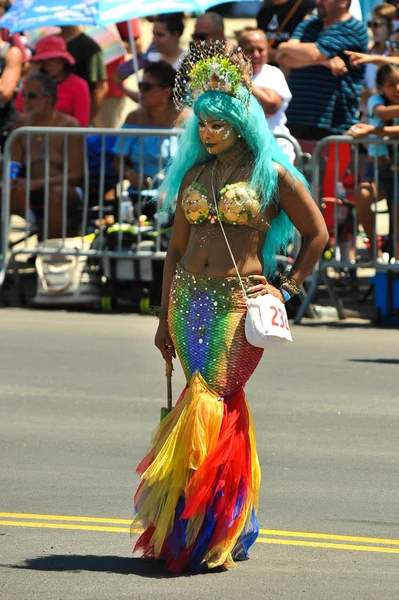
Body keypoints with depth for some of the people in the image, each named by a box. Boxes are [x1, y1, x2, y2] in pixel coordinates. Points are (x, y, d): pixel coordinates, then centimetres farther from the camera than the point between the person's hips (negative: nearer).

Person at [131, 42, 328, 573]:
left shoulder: (270, 173, -1)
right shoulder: (193, 173, 14)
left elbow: (317, 234, 4)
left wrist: (287, 290, 1)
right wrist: (164, 317, 14)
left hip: (240, 301, -5)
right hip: (190, 300, 5)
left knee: (209, 404, -13)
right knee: (221, 409, 5)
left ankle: (200, 533, -10)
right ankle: (230, 530, 10)